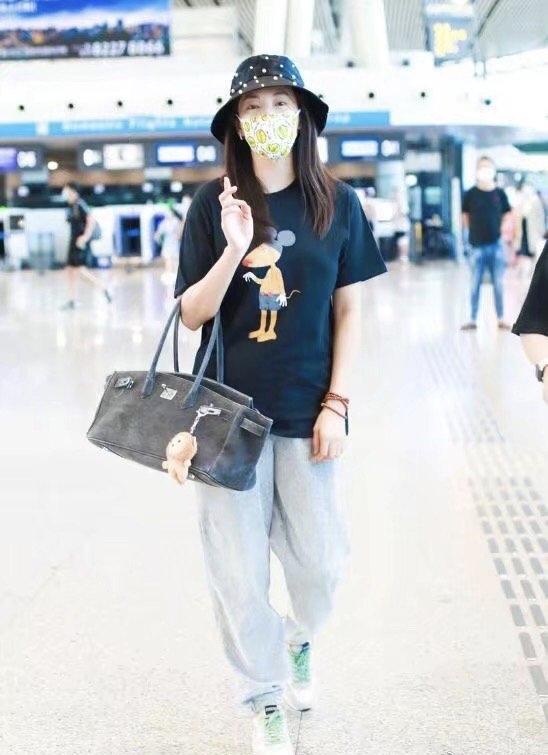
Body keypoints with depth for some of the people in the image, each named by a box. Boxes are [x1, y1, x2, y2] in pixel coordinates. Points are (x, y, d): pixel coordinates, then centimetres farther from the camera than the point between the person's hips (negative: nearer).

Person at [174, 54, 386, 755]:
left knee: (319, 559, 8)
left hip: (306, 409, 1)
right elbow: (191, 315, -3)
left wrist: (336, 404, -4)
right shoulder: (213, 203, -3)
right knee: (237, 568, 6)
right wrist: (233, 252, -20)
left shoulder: (336, 203, -1)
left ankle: (301, 639, 43)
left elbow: (347, 310, 3)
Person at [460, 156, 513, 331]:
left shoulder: (500, 193, 1)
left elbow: (507, 215, 9)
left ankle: (501, 319, 15)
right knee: (475, 284, 5)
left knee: (498, 284, 6)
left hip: (496, 244, 1)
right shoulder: (471, 194, -3)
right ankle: (473, 320, 12)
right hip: (477, 246, -1)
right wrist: (472, 233, 1)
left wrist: (503, 231, -2)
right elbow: (465, 216, 6)